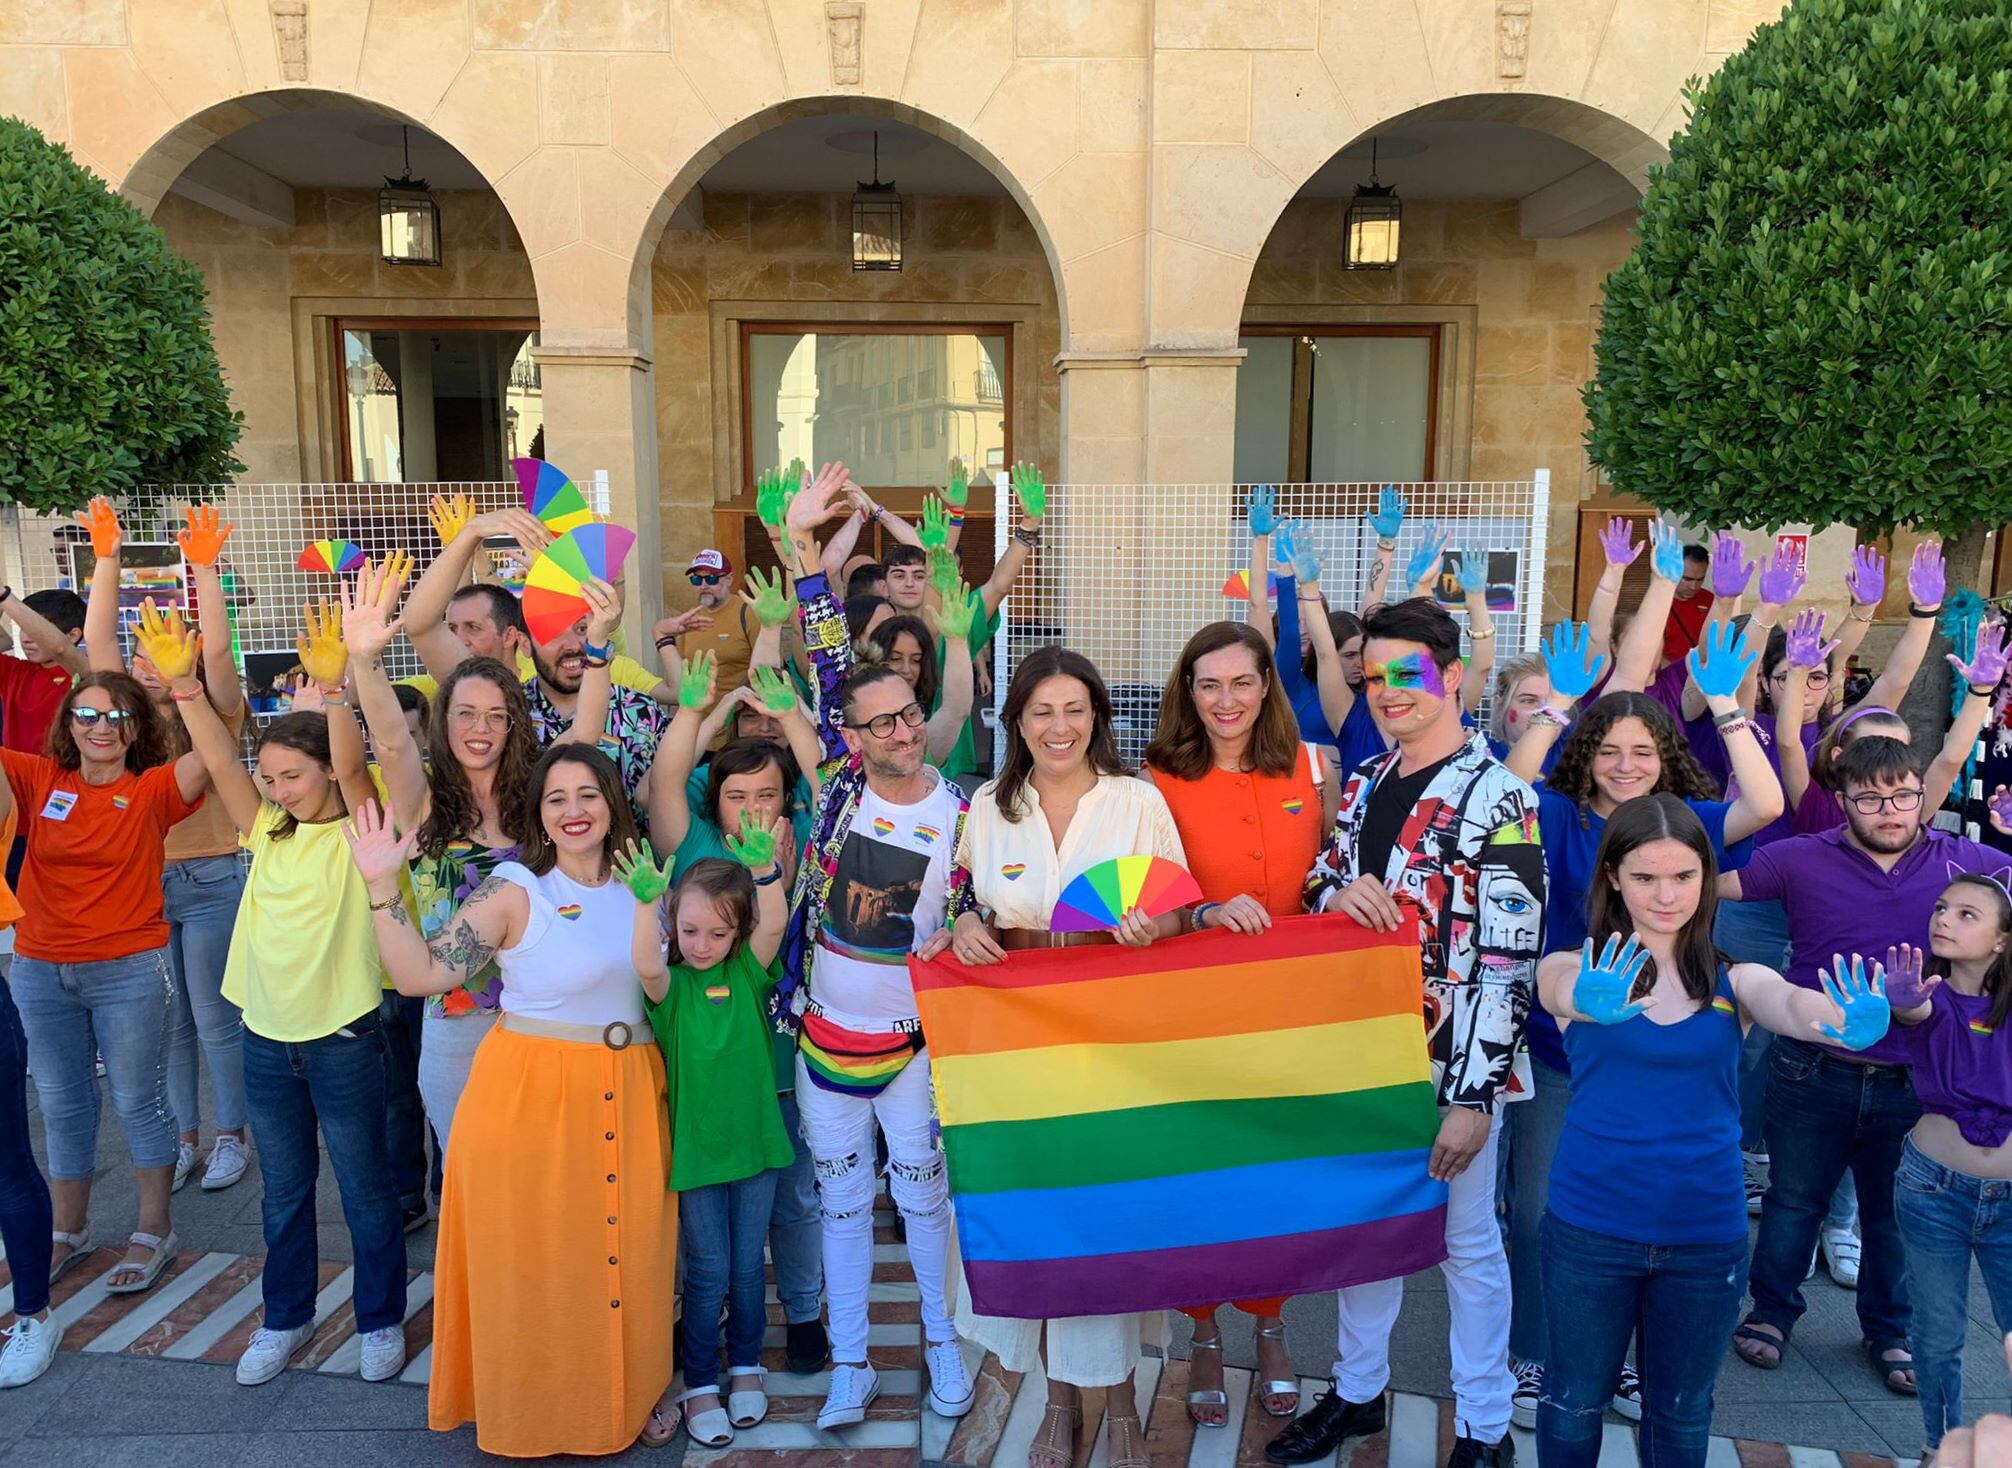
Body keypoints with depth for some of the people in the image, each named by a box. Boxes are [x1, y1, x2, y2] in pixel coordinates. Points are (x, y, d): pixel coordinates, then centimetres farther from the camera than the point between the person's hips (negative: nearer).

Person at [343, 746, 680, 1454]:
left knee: (628, 1250, 14)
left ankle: (633, 1389, 37)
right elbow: (420, 974, -17)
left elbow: (670, 985, 11)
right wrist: (382, 886, -25)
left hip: (629, 1097, 4)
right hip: (530, 1096, -4)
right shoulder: (513, 890, -11)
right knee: (534, 1259, 8)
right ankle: (535, 1407, 31)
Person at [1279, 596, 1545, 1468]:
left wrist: (1472, 1094, -19)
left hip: (1452, 1059, -6)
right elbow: (1316, 891, 15)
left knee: (1468, 1241, 10)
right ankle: (1357, 1390, 37)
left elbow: (1508, 962, -17)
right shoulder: (1363, 785, 7)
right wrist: (1339, 891, -11)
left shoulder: (1497, 799, -14)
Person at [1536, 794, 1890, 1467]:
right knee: (1575, 1401, 14)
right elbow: (1563, 988, -30)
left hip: (1707, 1236, 2)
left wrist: (1851, 1024, -46)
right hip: (1589, 1230, -2)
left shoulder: (1735, 980, 0)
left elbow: (1792, 1005, -22)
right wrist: (1591, 1001, -54)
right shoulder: (1575, 970, -6)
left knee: (1681, 1411, 20)